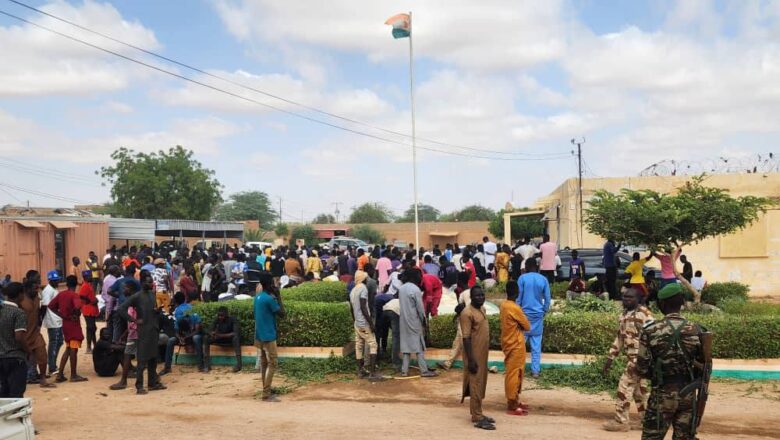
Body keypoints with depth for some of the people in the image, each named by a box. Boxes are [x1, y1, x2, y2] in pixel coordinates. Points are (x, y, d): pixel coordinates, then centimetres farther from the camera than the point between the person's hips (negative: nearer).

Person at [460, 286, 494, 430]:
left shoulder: (482, 309, 9)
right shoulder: (467, 313, -19)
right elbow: (466, 338, -21)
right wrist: (471, 360, -22)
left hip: (483, 354, 9)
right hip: (474, 355, -9)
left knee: (481, 385, 15)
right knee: (476, 386, -4)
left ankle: (477, 413, 25)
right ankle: (477, 418, 1)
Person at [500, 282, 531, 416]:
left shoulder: (503, 305, 4)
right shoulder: (515, 308, -22)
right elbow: (527, 326, -14)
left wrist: (515, 325, 0)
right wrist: (519, 326, 4)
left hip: (508, 343, 9)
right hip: (515, 345, -9)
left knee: (512, 373, 17)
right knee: (514, 374, -2)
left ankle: (514, 401, 27)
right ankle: (512, 406, 4)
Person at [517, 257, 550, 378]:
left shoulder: (522, 278, -7)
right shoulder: (543, 279, 1)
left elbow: (518, 297, -6)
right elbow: (547, 299, 3)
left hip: (525, 314, -2)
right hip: (538, 315, 2)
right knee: (536, 344, 5)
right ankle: (535, 370, 5)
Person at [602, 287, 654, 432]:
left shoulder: (645, 314, -16)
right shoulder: (624, 314, 12)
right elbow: (620, 337, 19)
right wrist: (610, 358, 17)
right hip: (632, 358, 9)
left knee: (624, 386, -7)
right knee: (638, 389, 14)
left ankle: (621, 421, 2)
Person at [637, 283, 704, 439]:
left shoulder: (651, 331, -11)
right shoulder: (695, 330, -2)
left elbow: (642, 369, -8)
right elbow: (703, 363, 6)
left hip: (662, 394, -3)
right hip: (688, 393, 3)